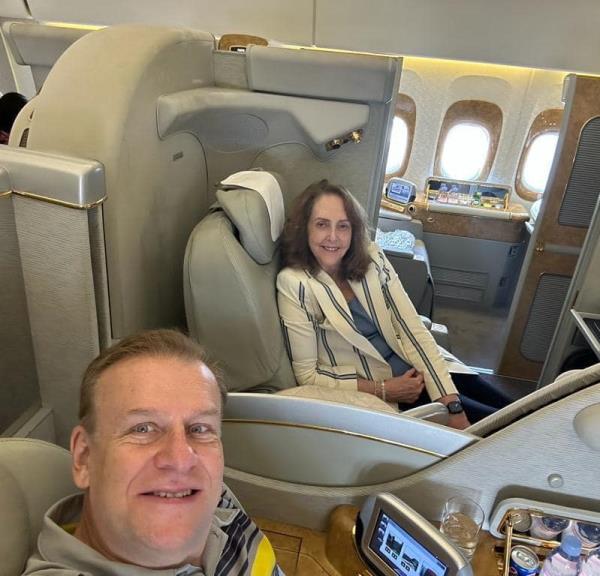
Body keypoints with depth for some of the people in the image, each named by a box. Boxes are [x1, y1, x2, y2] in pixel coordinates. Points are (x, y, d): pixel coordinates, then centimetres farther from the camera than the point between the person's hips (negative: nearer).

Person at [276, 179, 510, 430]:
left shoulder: (372, 257, -5)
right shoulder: (294, 285, -17)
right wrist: (384, 390, -18)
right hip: (378, 396, -4)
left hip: (417, 369, 4)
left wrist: (453, 406, -17)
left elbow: (413, 329, -9)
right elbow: (307, 375, -13)